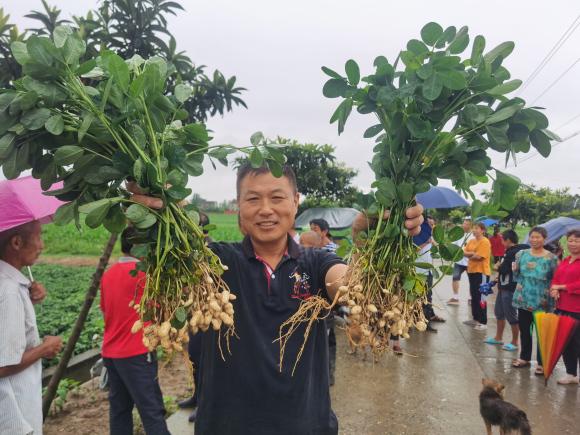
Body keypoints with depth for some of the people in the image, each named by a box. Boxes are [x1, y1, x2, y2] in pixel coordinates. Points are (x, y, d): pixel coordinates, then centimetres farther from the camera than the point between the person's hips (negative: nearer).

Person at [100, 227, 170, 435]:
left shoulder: (108, 273, 8)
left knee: (119, 409, 15)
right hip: (136, 353, -8)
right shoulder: (143, 272, -15)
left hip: (110, 352, 8)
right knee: (152, 411, -1)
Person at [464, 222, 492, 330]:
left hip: (481, 272, -8)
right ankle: (476, 319, 25)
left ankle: (483, 322, 2)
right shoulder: (471, 241, 12)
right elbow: (464, 252, 3)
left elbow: (479, 256, -20)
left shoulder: (485, 241, -13)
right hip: (471, 271, 8)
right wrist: (472, 253, -15)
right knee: (473, 296, 15)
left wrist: (469, 256, -4)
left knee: (480, 297, -5)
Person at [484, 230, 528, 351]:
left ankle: (514, 342, 14)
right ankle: (498, 337, 33)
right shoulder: (510, 251, 10)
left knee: (511, 316, 1)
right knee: (499, 313, 20)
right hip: (503, 287, 11)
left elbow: (504, 269, -24)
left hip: (510, 289, -11)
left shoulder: (513, 252, -20)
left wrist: (498, 267, -5)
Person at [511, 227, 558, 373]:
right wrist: (515, 270, -13)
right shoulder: (521, 254, 3)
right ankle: (524, 357, 31)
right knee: (524, 329, 14)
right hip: (524, 299, 3)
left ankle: (541, 363, 20)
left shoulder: (551, 258, -6)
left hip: (542, 302, -3)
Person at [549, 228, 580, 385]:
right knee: (566, 342, 15)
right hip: (562, 307, 7)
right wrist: (554, 290, -6)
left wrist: (562, 287, -12)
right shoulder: (564, 261, 14)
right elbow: (555, 279, 14)